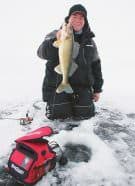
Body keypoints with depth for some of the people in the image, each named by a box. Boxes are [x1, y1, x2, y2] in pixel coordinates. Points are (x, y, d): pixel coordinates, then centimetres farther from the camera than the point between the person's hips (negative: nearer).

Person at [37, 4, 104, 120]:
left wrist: (97, 88, 13)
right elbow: (42, 53, -18)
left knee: (84, 115, -8)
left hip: (82, 87, 3)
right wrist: (55, 40, -37)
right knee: (59, 115, -11)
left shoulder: (89, 41, 12)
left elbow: (96, 65, 17)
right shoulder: (55, 35, -1)